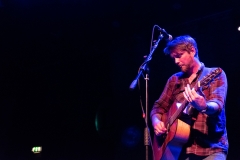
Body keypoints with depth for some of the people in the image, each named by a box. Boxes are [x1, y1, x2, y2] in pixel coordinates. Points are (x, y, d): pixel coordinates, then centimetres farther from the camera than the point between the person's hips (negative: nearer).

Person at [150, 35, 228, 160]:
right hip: (180, 147, 3)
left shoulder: (215, 74, 1)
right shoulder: (174, 80, 14)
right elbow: (159, 107, 16)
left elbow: (218, 105, -15)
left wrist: (203, 106, -36)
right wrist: (156, 121, -4)